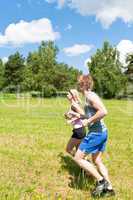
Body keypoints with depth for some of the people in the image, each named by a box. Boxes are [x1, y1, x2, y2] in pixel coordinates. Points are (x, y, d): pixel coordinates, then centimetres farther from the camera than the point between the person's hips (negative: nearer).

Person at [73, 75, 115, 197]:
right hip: (101, 132, 10)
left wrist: (88, 121, -20)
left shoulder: (90, 96, -15)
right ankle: (109, 188, 22)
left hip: (96, 133, -10)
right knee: (97, 161, 18)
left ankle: (101, 180, 3)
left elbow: (104, 112, -29)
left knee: (78, 158, -1)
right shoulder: (89, 96, 16)